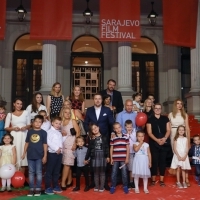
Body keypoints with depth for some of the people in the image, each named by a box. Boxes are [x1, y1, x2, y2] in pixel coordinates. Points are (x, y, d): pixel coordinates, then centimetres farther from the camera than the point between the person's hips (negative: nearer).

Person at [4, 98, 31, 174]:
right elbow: (6, 127, 6)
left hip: (24, 135, 1)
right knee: (15, 153, -5)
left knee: (23, 152, 0)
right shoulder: (10, 114, 8)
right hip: (14, 136, -1)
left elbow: (29, 124, 12)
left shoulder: (25, 112, 9)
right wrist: (13, 128, -11)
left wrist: (26, 127, -9)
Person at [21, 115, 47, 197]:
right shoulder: (29, 131, 5)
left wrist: (45, 156, -6)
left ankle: (38, 189, 13)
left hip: (39, 156, -3)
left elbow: (45, 144, -3)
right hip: (30, 155, 3)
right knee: (31, 172, 8)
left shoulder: (43, 132, -3)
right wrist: (24, 153, 10)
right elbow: (27, 143, 11)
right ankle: (31, 189, 15)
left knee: (39, 172, 5)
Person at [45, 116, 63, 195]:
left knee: (57, 171, 13)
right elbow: (48, 142, -18)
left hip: (59, 153, 8)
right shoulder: (50, 131, -6)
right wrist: (56, 149, -19)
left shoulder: (59, 133, 19)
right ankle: (48, 188, 1)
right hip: (52, 153, -8)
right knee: (49, 171, -3)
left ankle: (55, 186, 22)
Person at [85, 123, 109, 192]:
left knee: (102, 172, 4)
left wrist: (108, 156, -4)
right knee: (96, 172, 8)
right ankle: (96, 186, 18)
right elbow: (89, 149, 6)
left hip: (103, 157, -1)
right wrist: (86, 158, 6)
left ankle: (102, 187, 11)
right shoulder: (92, 139, 4)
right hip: (94, 157, 1)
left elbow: (107, 147, 2)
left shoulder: (104, 137, 2)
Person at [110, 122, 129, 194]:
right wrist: (111, 159, 2)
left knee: (124, 173, 5)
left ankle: (125, 186, 17)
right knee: (113, 173, 4)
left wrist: (127, 158, -2)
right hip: (115, 159, 1)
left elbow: (128, 148, 3)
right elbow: (111, 149, 6)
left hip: (123, 159, 0)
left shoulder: (125, 137, 1)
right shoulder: (112, 138, 2)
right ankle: (113, 187, 14)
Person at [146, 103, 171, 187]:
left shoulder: (165, 119, 10)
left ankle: (161, 180, 10)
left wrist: (164, 138, -13)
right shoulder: (150, 119, 3)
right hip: (154, 143, -2)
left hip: (164, 143, 2)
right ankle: (153, 179, 8)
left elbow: (168, 130, 5)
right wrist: (157, 140, -17)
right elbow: (149, 132, -4)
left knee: (163, 161, 3)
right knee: (154, 161, -1)